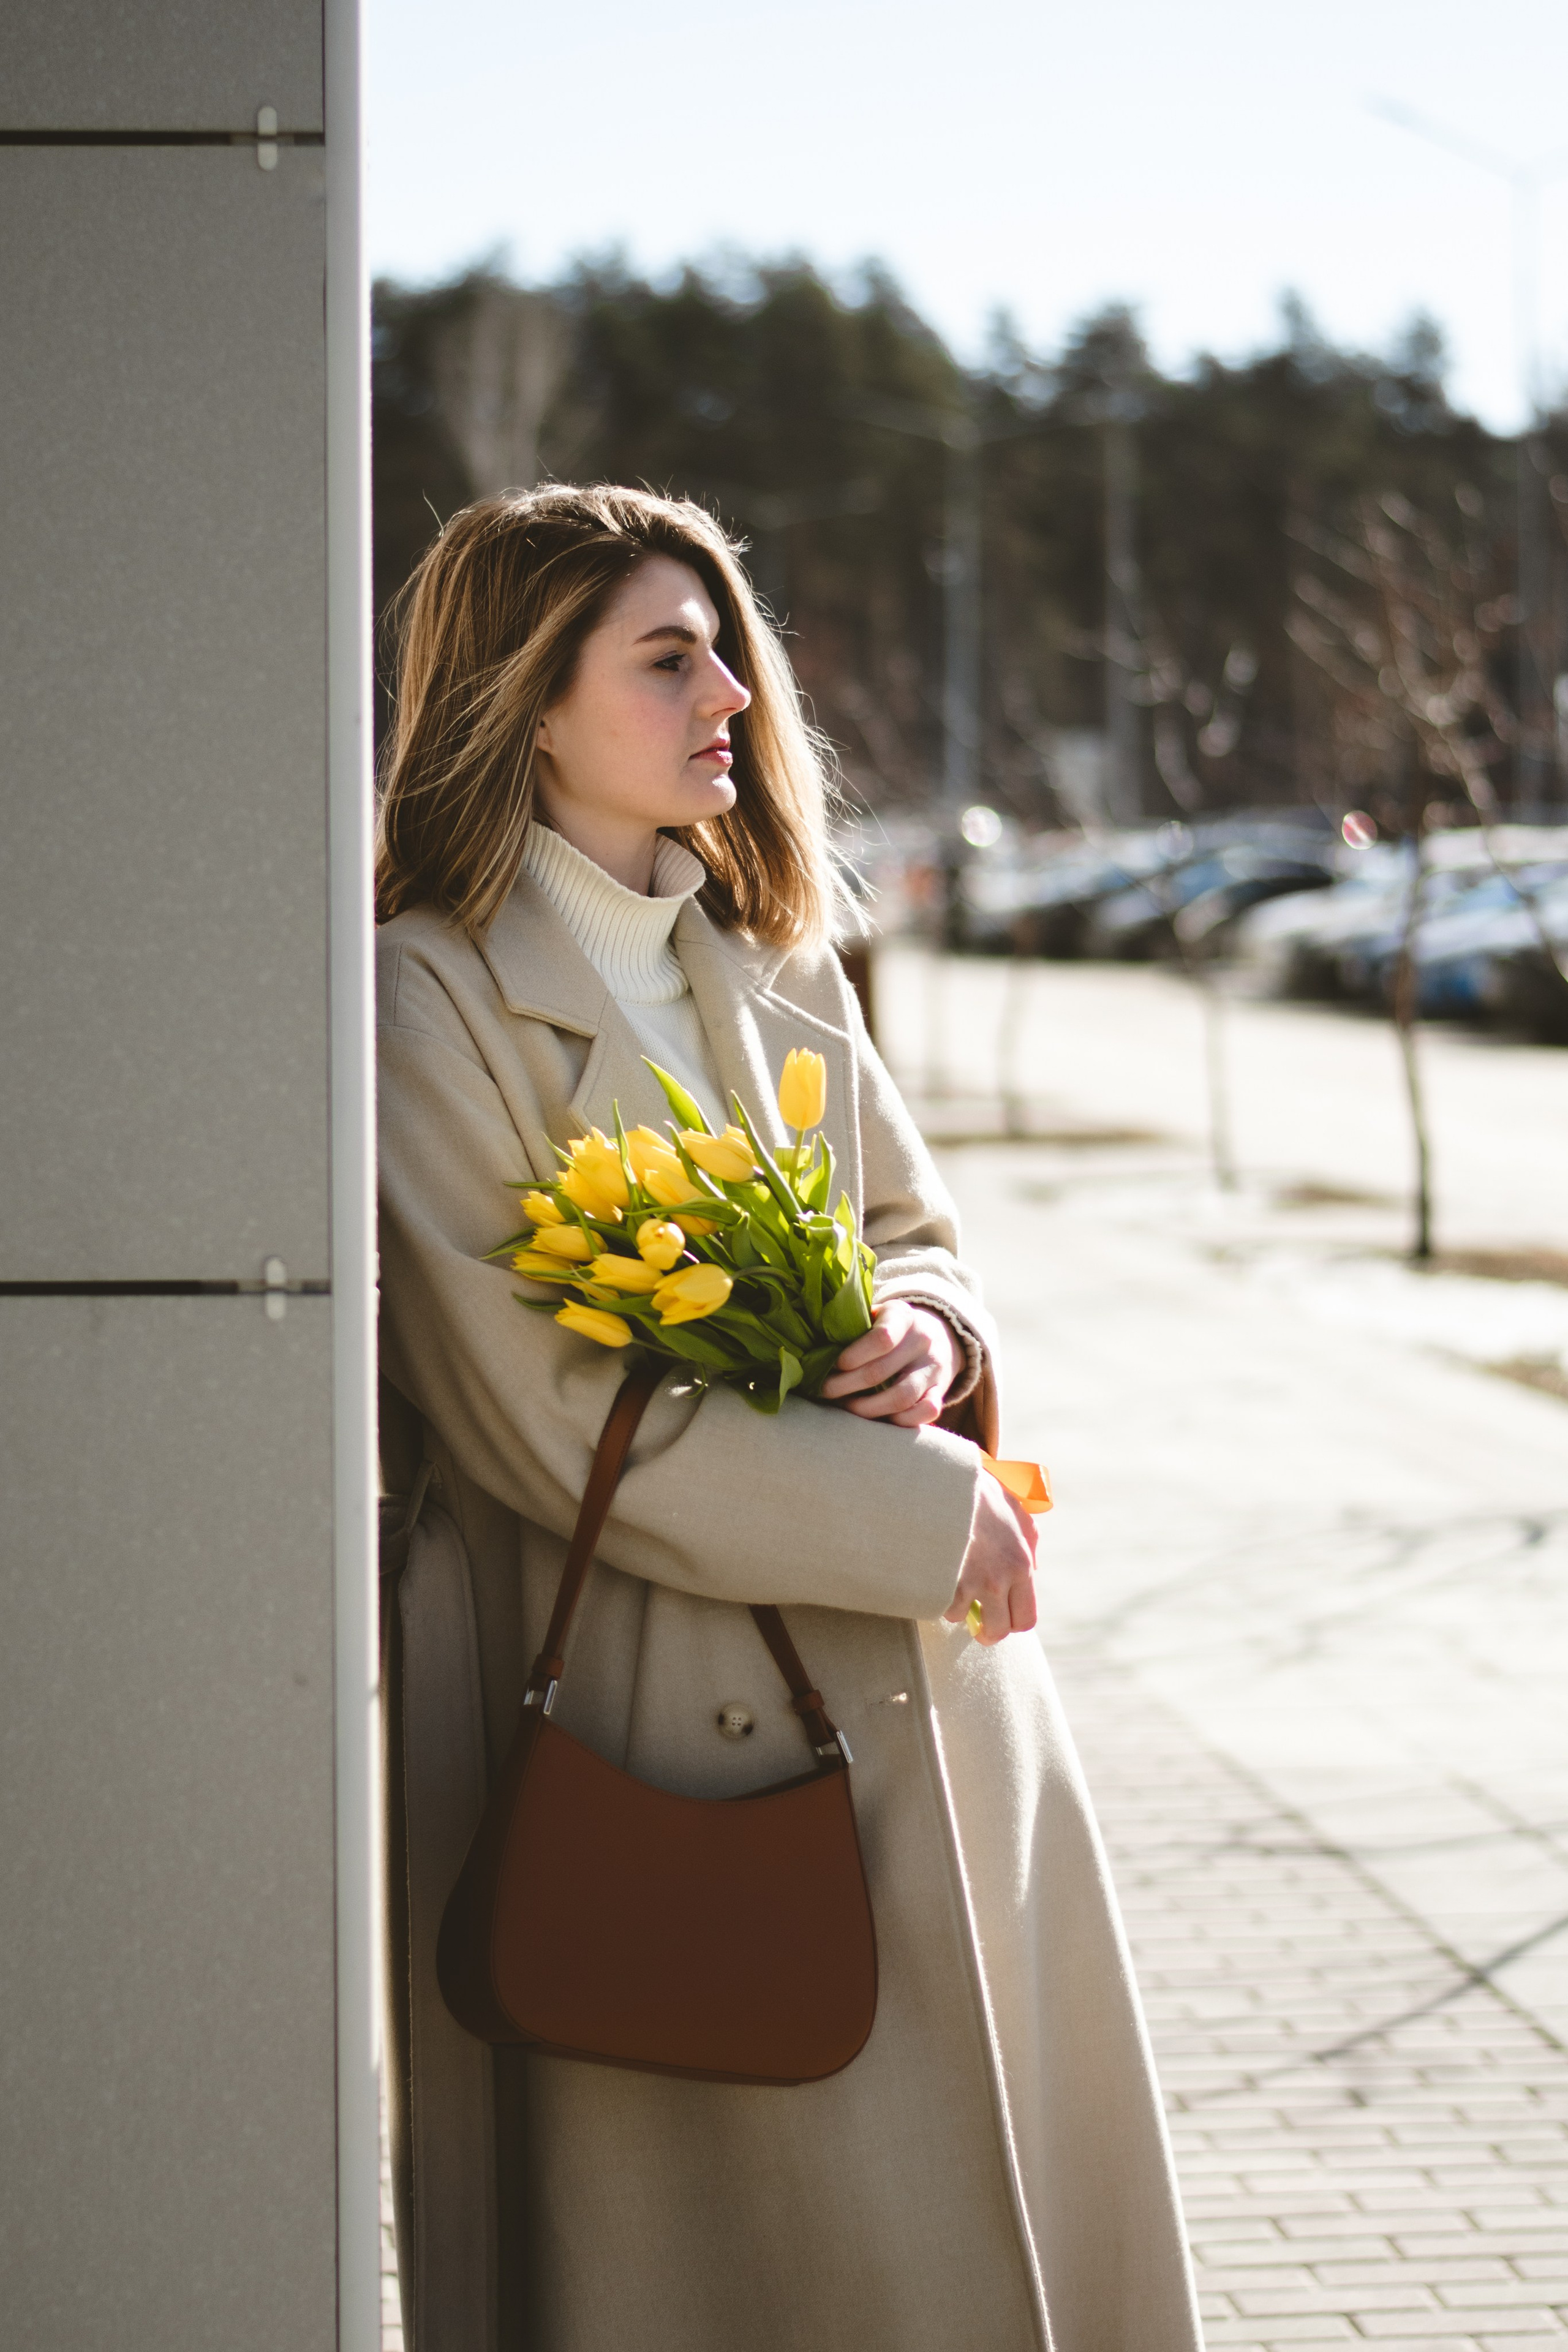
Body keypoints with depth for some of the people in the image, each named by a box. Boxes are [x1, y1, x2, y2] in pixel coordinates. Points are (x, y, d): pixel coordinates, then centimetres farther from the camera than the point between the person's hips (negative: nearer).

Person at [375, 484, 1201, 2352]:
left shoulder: (777, 965, 12)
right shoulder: (429, 999, -10)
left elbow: (917, 1231, 19)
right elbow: (546, 1413, -16)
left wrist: (925, 1331, -6)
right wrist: (911, 1512, -14)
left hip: (915, 1700, 7)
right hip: (653, 1732, -7)